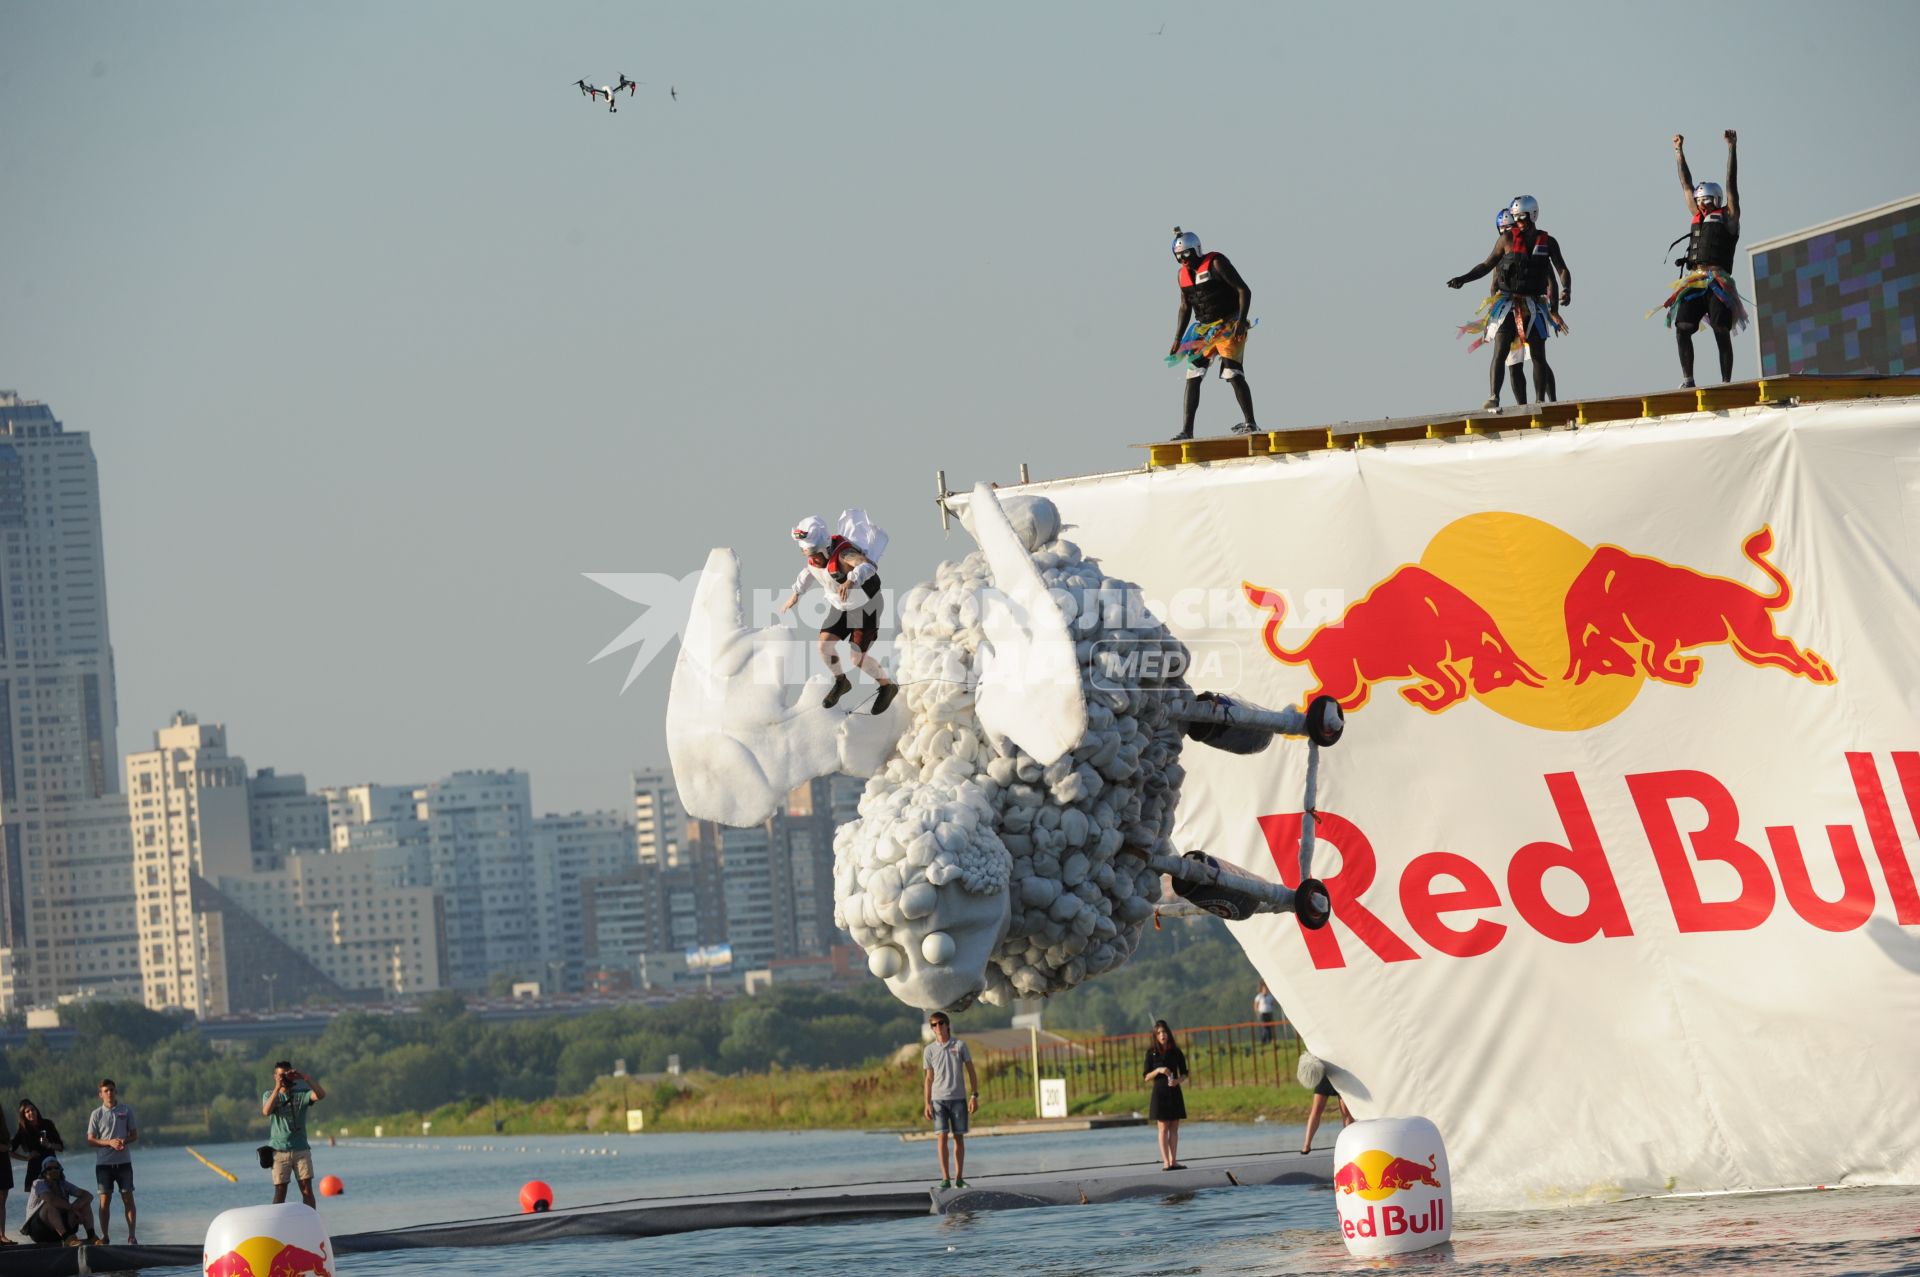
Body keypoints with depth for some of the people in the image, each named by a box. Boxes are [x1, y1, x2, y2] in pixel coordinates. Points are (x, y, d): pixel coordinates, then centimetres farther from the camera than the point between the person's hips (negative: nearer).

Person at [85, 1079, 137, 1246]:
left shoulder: (126, 1111, 6)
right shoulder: (97, 1114, 3)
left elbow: (135, 1134, 9)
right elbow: (90, 1140, 0)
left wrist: (125, 1141, -13)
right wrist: (110, 1142, -15)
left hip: (124, 1161, 1)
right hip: (103, 1162, -1)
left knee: (128, 1198, -2)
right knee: (105, 1199, -1)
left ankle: (132, 1236, 1)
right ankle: (105, 1236, 4)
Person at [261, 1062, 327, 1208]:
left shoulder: (301, 1094, 7)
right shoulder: (270, 1096, 7)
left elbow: (321, 1095, -12)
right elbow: (266, 1112, -14)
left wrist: (304, 1077, -20)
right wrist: (278, 1088, -19)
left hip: (301, 1150, 1)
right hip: (279, 1151, -1)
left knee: (307, 1190, -4)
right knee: (280, 1192, -2)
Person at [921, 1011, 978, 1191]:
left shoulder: (960, 1045, 2)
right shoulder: (930, 1050, 5)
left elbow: (971, 1071, 5)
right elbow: (928, 1079, 9)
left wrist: (974, 1096, -3)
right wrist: (927, 1103, 3)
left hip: (958, 1097, 0)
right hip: (939, 1098, 0)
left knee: (959, 1137, 4)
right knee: (941, 1137, -9)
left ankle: (959, 1178, 11)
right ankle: (945, 1178, -8)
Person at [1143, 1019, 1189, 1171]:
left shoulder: (1176, 1052, 2)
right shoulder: (1152, 1053, -3)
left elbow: (1184, 1074, 9)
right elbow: (1147, 1077, -2)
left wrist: (1178, 1081, -12)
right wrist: (1158, 1071, -19)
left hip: (1174, 1092, 3)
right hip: (1160, 1093, -3)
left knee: (1174, 1128, 3)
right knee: (1163, 1128, -4)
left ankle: (1173, 1161, 5)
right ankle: (1166, 1162, -7)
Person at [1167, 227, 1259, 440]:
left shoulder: (1216, 263, -12)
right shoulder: (1183, 275, 10)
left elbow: (1244, 291, -14)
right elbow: (1185, 308, 19)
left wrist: (1241, 321, -24)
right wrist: (1178, 341, 16)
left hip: (1229, 326, -7)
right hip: (1204, 330, 7)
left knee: (1233, 374, -15)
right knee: (1193, 377, 1)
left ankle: (1250, 424, -10)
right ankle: (1186, 430, 3)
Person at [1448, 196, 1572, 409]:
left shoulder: (1547, 242, 4)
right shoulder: (1507, 239, 3)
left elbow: (1562, 271, 1)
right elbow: (1487, 265, 9)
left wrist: (1566, 291, -19)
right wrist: (1463, 279, -1)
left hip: (1534, 307, 1)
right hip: (1508, 304, -1)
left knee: (1539, 358, 3)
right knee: (1499, 353, -13)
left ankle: (1543, 401, 9)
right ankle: (1493, 398, -18)